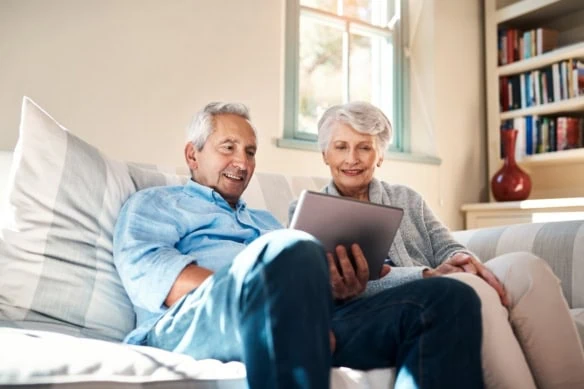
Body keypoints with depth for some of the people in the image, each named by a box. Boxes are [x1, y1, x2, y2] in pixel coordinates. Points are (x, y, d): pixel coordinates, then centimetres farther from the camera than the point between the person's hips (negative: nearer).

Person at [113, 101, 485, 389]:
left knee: (448, 297, -15)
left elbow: (305, 275, 23)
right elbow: (146, 271, -2)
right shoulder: (154, 202, 20)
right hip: (191, 324, -5)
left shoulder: (266, 220, 37)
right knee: (291, 252, -40)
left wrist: (343, 290, -4)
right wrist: (256, 293, -17)